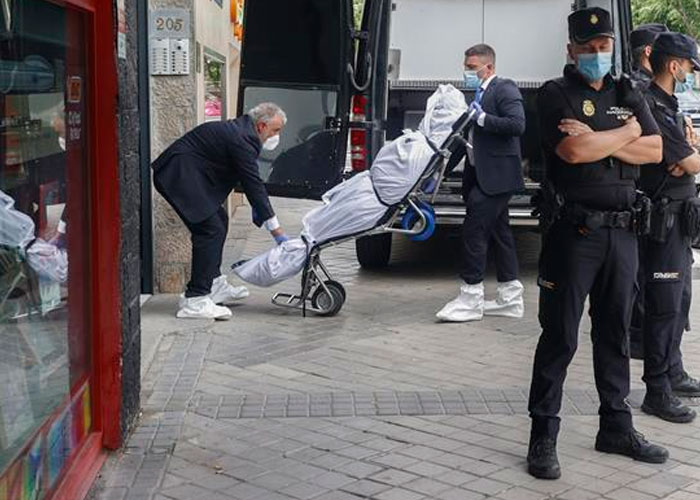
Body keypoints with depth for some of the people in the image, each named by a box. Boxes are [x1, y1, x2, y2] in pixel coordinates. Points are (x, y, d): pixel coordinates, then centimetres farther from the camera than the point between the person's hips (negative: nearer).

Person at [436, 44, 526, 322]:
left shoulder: (504, 89, -9)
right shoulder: (481, 93, 18)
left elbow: (517, 125, -21)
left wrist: (482, 117, -20)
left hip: (495, 176, -10)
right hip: (483, 174, 10)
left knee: (474, 231, -10)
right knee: (498, 233, 12)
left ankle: (470, 300, -5)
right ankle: (511, 299, 19)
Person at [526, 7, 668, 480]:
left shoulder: (629, 96, 15)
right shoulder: (556, 94, -1)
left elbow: (654, 151, 2)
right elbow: (572, 150, -18)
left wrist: (597, 140, -11)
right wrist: (626, 131, -4)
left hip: (622, 232, 5)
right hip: (575, 231, -5)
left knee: (615, 334, 13)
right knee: (560, 338, -2)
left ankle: (617, 427, 24)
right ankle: (543, 437, 5)